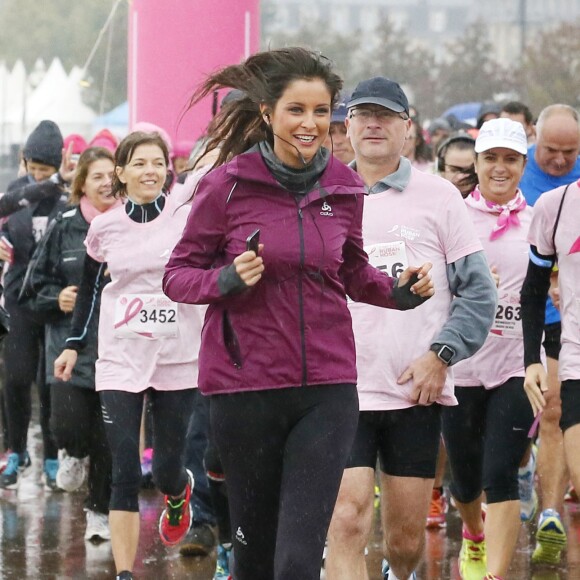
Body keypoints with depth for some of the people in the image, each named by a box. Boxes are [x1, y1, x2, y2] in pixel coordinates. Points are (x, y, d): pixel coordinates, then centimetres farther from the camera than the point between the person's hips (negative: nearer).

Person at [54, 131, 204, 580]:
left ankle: (179, 493, 45)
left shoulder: (189, 219, -4)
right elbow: (89, 288, 17)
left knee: (166, 470, 7)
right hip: (120, 361, 1)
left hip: (177, 359, -1)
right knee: (125, 474, -7)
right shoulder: (104, 228, 2)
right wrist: (74, 345, 15)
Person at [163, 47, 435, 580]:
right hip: (246, 388, -1)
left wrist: (400, 291, -1)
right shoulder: (227, 184, -6)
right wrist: (229, 279, -20)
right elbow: (177, 276, -1)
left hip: (326, 389, 1)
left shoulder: (343, 187, 3)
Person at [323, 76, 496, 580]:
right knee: (347, 524, -16)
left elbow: (477, 292, 3)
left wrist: (440, 355, -9)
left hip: (416, 392, 0)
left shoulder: (439, 198, 4)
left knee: (407, 538, 8)